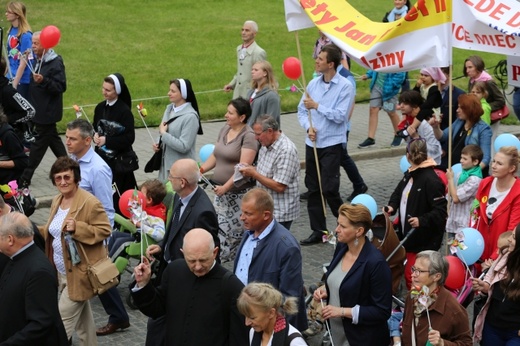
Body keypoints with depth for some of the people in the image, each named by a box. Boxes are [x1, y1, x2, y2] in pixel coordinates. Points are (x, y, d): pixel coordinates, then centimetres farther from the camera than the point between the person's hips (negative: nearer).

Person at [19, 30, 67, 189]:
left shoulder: (55, 63, -18)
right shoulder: (38, 60, 8)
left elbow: (61, 87, -23)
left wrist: (43, 81, -34)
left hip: (47, 112, -9)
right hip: (39, 110, 9)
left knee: (39, 143, -2)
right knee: (53, 139, 18)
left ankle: (25, 178, 2)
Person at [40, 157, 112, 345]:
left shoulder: (90, 203, -18)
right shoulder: (57, 201, 9)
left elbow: (105, 230, -20)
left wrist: (77, 228, -30)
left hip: (80, 272, -9)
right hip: (63, 271, 9)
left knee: (64, 321, -7)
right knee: (82, 316, 20)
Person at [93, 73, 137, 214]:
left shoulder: (124, 111, -13)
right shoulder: (100, 107, 6)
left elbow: (129, 138, -14)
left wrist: (107, 140, -16)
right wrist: (95, 135, -3)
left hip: (119, 160, -6)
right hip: (101, 156, 6)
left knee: (117, 196, -5)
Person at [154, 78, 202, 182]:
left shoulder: (190, 116, -17)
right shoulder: (169, 109, 6)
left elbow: (183, 146, -22)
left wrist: (163, 133, -16)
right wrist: (158, 145, 1)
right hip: (165, 164, 7)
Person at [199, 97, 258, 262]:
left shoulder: (248, 136, -15)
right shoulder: (225, 129, 10)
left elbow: (243, 166, -21)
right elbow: (215, 155, 18)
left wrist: (226, 187, -24)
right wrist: (201, 169, 2)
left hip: (239, 192, -8)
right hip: (221, 191, 8)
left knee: (236, 230, -2)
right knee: (218, 227, 7)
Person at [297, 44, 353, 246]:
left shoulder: (345, 87, -9)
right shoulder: (313, 84, 8)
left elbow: (340, 116, -17)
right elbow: (302, 110, 10)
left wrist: (317, 106, -14)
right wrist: (308, 127, -8)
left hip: (332, 144, -6)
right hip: (312, 143, 6)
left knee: (329, 189, -9)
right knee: (313, 189, 9)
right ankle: (318, 231, 18)